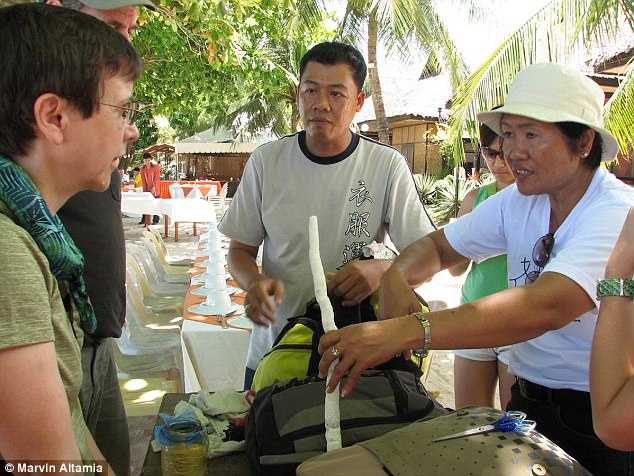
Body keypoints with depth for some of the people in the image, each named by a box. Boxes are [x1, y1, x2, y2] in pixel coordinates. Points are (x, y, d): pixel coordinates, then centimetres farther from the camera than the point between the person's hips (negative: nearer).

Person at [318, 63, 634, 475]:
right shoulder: (519, 201, -1)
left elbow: (547, 306, -39)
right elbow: (439, 246, 3)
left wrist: (404, 332, -49)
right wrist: (396, 277, -22)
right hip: (528, 402, 5)